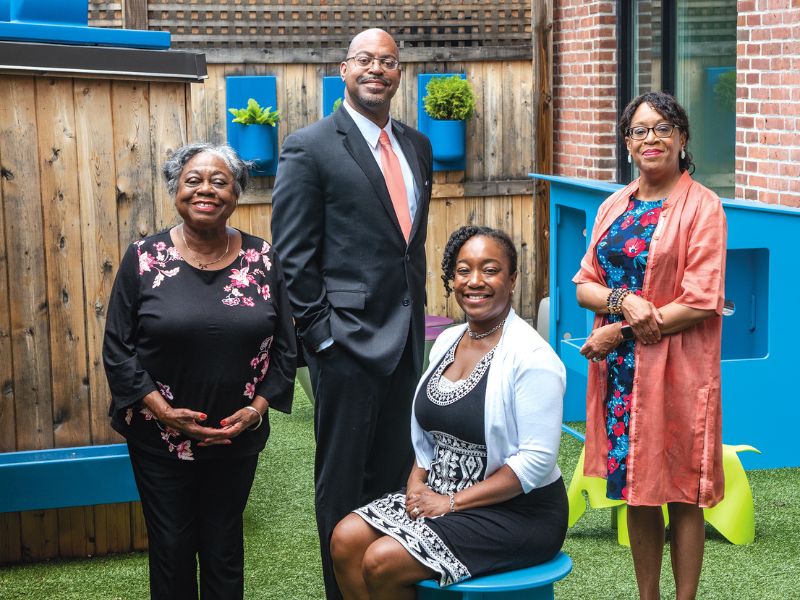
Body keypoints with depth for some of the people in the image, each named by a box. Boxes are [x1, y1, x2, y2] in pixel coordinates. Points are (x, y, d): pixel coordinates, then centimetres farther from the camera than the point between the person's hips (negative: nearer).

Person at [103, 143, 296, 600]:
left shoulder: (262, 260, -2)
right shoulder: (145, 258, -6)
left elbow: (284, 346, 2)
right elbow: (117, 348, -5)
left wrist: (256, 409, -10)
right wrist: (163, 411, -15)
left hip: (237, 438, 1)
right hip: (159, 438, -1)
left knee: (224, 546, 14)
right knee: (171, 546, 10)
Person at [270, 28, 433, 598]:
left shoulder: (417, 146, 12)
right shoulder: (310, 147, -7)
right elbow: (294, 257, -9)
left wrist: (417, 314, 13)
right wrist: (322, 334, -12)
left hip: (406, 338, 6)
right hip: (349, 338, -6)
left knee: (393, 476, 14)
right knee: (343, 484, 6)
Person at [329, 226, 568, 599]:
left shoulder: (531, 355, -17)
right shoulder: (447, 341, 8)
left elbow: (536, 460, -22)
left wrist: (453, 502, -19)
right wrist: (417, 481, -1)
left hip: (516, 512, -7)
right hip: (437, 493, 7)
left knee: (382, 562, -21)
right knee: (346, 539, -11)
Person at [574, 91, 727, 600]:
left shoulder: (701, 206, -7)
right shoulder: (615, 207, 11)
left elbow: (701, 301, -13)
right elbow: (585, 285, 9)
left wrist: (617, 333, -13)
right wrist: (621, 300, -14)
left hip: (677, 367, -5)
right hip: (621, 368, 5)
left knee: (682, 492, 3)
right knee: (636, 487, 12)